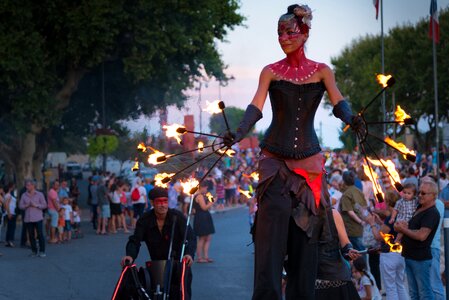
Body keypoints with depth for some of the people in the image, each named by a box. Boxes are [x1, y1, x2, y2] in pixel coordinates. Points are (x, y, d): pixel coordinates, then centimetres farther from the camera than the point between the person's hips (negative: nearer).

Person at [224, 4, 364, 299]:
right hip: (275, 158, -1)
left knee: (305, 225, 0)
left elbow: (338, 103, -7)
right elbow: (256, 107, -6)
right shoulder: (271, 72, 6)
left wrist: (351, 118, -30)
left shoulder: (321, 71, 7)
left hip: (308, 158, 1)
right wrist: (238, 134, -25)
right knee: (273, 219, -13)